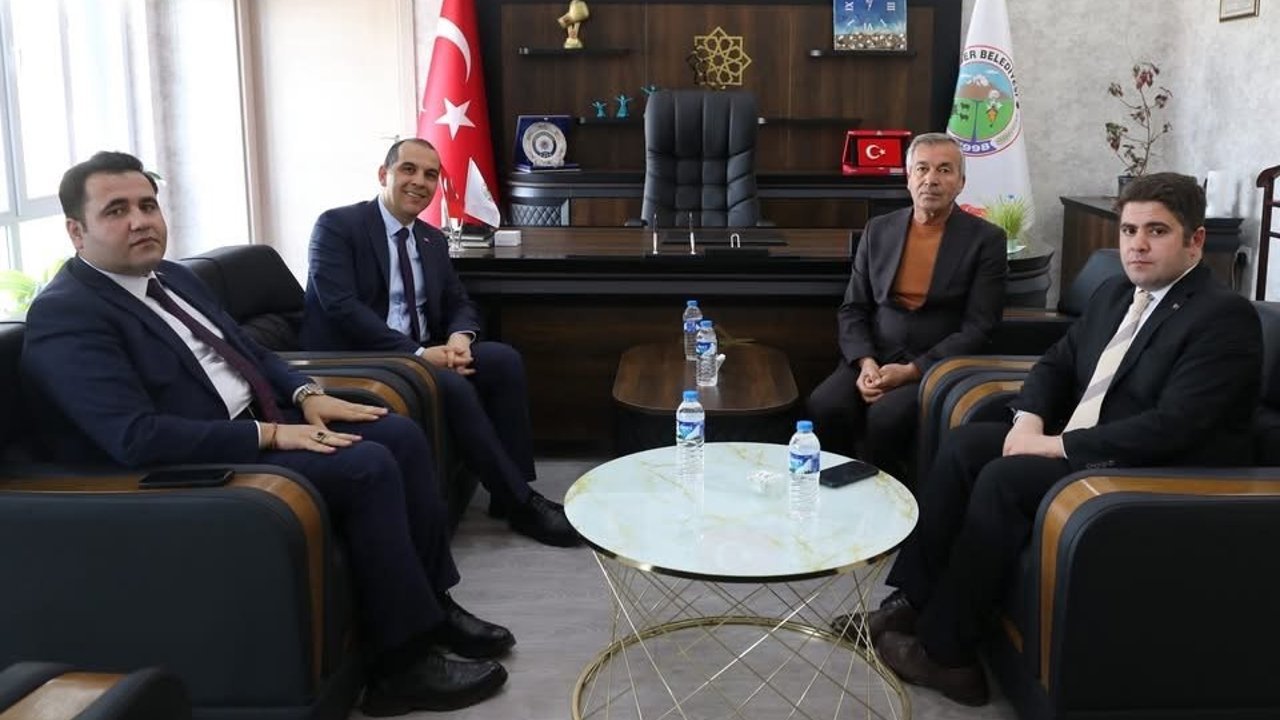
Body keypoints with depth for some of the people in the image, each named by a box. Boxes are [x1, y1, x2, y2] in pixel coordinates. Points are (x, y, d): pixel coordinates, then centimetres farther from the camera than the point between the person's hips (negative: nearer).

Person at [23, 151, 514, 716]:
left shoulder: (172, 278, 13)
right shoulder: (66, 315, -15)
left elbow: (251, 352, 21)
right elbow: (138, 439, -25)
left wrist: (307, 394, 0)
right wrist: (270, 435, -23)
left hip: (256, 423, 9)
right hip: (201, 469, -9)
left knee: (401, 435, -1)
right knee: (368, 466, -23)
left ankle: (433, 605, 9)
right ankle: (404, 663, -11)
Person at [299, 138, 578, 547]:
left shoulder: (433, 240, 15)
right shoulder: (337, 226, -8)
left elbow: (459, 303, 14)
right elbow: (341, 307, -19)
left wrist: (459, 336, -13)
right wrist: (417, 352, -26)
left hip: (421, 352, 7)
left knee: (505, 360, -16)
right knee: (452, 385, -31)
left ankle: (514, 491, -11)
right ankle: (519, 502, -18)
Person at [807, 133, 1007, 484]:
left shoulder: (985, 239, 2)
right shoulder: (878, 230, 13)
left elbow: (978, 328, -5)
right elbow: (853, 309, 11)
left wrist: (911, 371, -15)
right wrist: (866, 363, -8)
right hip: (873, 359, 3)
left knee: (886, 416, -32)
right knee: (824, 405, -26)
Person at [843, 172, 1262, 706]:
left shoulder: (1226, 317, -15)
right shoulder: (1115, 294, 12)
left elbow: (1171, 426, -24)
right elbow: (1057, 363, 17)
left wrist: (1056, 446, -22)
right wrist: (1029, 421, -5)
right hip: (1078, 443, 9)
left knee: (1005, 478, -25)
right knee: (965, 444, -5)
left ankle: (944, 651, -15)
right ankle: (914, 601, -4)